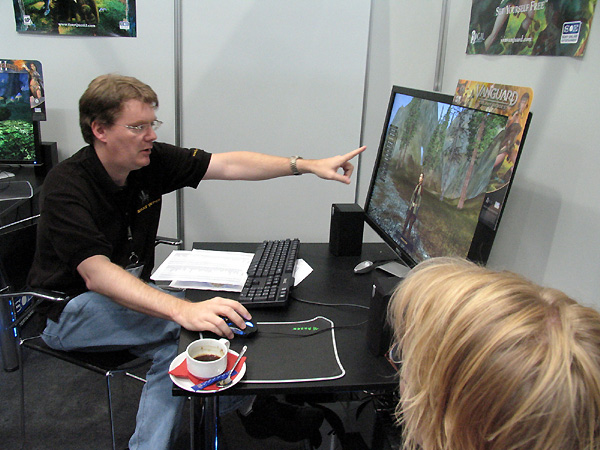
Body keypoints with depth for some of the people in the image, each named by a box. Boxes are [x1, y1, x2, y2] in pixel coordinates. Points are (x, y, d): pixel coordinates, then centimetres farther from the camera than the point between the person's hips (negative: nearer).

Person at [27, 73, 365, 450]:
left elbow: (230, 165, -10)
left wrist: (307, 165, -18)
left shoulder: (152, 161, -8)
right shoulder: (67, 188, -25)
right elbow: (96, 275, -37)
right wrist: (183, 311, -51)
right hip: (70, 309, -6)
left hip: (130, 292, 6)